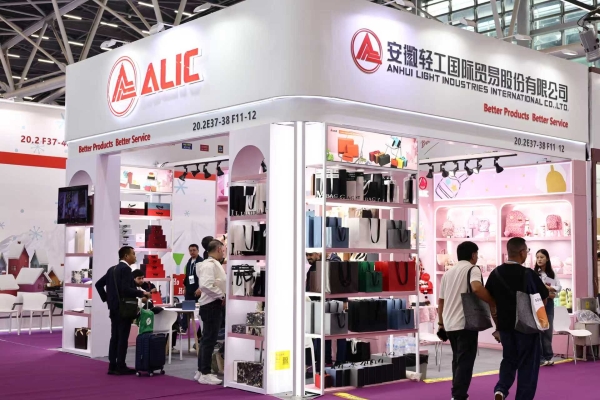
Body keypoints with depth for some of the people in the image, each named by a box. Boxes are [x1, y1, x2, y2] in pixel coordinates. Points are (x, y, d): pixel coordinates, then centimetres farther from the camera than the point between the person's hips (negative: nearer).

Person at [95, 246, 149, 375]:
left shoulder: (112, 269, 14)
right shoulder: (125, 269, -13)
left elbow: (98, 284, 16)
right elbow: (126, 289, -23)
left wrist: (106, 298, 16)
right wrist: (142, 293, -16)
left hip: (114, 308, 9)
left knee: (115, 338, 9)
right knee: (122, 338, -4)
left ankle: (112, 366, 11)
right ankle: (121, 367, -2)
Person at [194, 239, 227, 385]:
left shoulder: (214, 264, 16)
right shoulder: (209, 264, -16)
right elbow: (206, 285, -28)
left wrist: (222, 296, 5)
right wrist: (222, 296, -19)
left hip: (214, 305, 11)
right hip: (211, 305, -11)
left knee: (207, 339, 15)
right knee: (209, 340, -5)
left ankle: (201, 371, 23)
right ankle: (205, 374, 0)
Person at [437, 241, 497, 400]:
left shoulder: (448, 273, 17)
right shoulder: (472, 269, -4)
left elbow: (441, 301, 18)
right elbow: (476, 288, -26)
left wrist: (441, 323, 24)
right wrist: (492, 302, -15)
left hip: (449, 324, 7)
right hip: (465, 323, -7)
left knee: (458, 360, 18)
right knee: (465, 361, -4)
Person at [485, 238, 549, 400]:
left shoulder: (496, 273, -1)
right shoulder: (528, 274, -16)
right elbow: (544, 297, -8)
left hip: (504, 325, 5)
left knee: (509, 359, 20)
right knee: (527, 364, 9)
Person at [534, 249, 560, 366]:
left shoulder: (552, 274, 10)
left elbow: (559, 287, 3)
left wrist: (548, 288, -12)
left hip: (549, 303, 4)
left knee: (548, 330, 7)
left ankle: (548, 356, 14)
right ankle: (539, 357, 1)